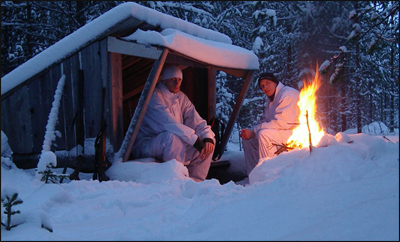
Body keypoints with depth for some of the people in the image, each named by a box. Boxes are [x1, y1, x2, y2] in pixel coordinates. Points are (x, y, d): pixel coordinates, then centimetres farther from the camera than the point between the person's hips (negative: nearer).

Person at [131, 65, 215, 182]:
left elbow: (197, 122, 4)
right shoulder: (153, 96, -15)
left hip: (176, 147, 8)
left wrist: (208, 138, -17)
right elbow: (170, 124, -27)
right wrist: (196, 141, -30)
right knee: (172, 136, -38)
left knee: (210, 139, -3)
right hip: (146, 147, -7)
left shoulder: (182, 97, 10)